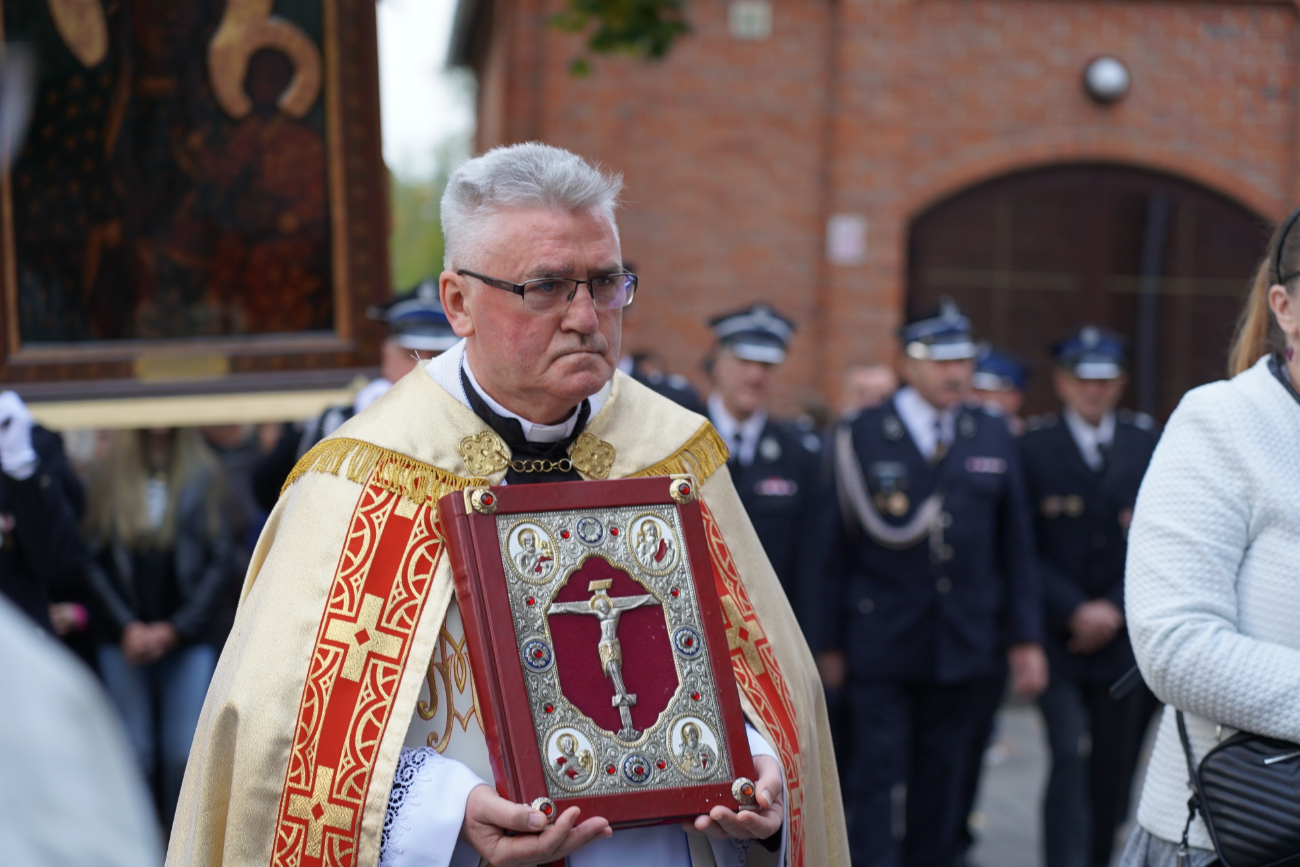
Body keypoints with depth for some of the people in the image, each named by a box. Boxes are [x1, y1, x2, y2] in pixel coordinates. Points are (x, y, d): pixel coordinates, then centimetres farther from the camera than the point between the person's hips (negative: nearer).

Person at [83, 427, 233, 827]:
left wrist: (174, 629, -6)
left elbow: (219, 562, -1)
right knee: (134, 753, 2)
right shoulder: (107, 478, 5)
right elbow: (94, 562, 4)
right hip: (123, 640, 1)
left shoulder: (202, 476, 1)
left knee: (184, 753, -4)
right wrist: (126, 627, -7)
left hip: (189, 639, -1)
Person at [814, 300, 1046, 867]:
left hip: (963, 646, 3)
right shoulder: (862, 436, -2)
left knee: (942, 780, 11)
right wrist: (828, 642, -3)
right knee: (877, 777, -2)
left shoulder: (994, 437, 7)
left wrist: (1025, 638, 5)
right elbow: (836, 547, -2)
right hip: (881, 645, -3)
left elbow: (1015, 547, 9)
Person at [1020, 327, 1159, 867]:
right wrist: (1074, 611, -12)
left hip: (1126, 635, 3)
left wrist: (1116, 609, -6)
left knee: (1115, 763, 8)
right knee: (1069, 756, -12)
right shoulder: (1033, 447, 0)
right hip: (1058, 636, -3)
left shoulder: (1149, 446, 7)